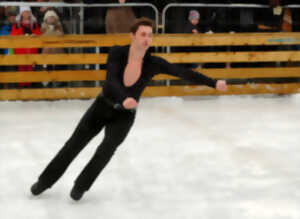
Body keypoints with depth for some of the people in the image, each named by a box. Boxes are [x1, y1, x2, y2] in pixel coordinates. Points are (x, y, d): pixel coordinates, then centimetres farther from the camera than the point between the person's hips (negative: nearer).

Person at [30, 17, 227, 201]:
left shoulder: (154, 63, -18)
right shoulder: (117, 52, -22)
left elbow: (184, 72, -20)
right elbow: (112, 80, -34)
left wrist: (214, 83, -28)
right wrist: (124, 99, -54)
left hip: (125, 115, 0)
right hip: (102, 106, 0)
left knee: (108, 147, -23)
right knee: (74, 145, 6)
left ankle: (81, 186, -1)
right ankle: (45, 181, 26)